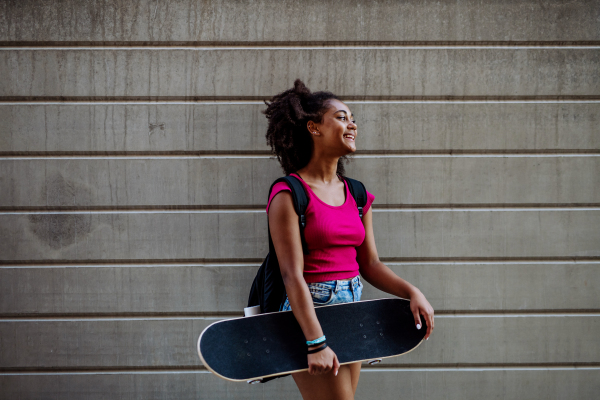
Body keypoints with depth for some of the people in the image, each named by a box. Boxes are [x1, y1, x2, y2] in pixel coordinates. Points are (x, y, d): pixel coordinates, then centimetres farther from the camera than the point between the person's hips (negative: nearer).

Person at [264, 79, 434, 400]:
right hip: (310, 314, -7)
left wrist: (411, 292, -6)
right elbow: (292, 275, -17)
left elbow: (369, 264, 11)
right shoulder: (289, 195, -11)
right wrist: (316, 343, -23)